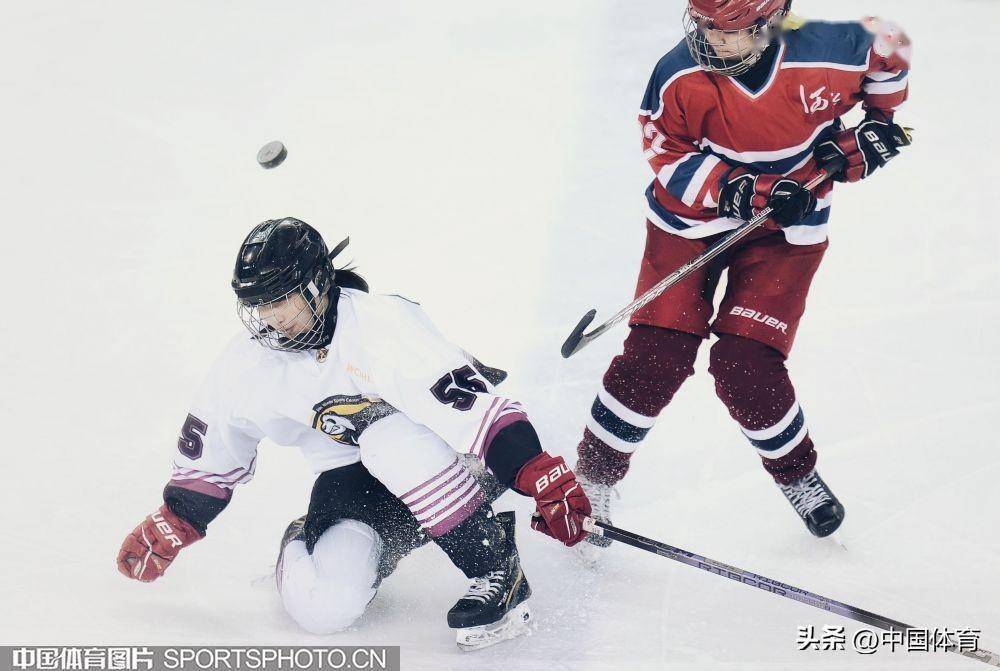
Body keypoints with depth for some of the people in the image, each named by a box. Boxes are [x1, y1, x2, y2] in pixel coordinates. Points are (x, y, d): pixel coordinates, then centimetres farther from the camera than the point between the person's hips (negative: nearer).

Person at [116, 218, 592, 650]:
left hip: (429, 458, -3)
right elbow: (209, 454, 9)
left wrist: (542, 476, -43)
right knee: (321, 608, -23)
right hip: (350, 481, 3)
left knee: (389, 437, -39)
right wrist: (170, 527, 13)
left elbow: (468, 401, -34)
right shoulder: (247, 365, -8)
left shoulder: (382, 325, -26)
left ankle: (499, 571, -25)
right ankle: (302, 544, 16)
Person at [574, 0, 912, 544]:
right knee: (656, 356, -8)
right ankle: (593, 477, 13)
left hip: (786, 229, 0)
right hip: (691, 218, 1)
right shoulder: (680, 75, -22)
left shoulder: (831, 52, -22)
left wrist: (876, 124, -3)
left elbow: (890, 49, 0)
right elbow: (668, 157, -13)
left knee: (745, 368, -11)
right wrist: (742, 193, -26)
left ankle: (797, 474, 18)